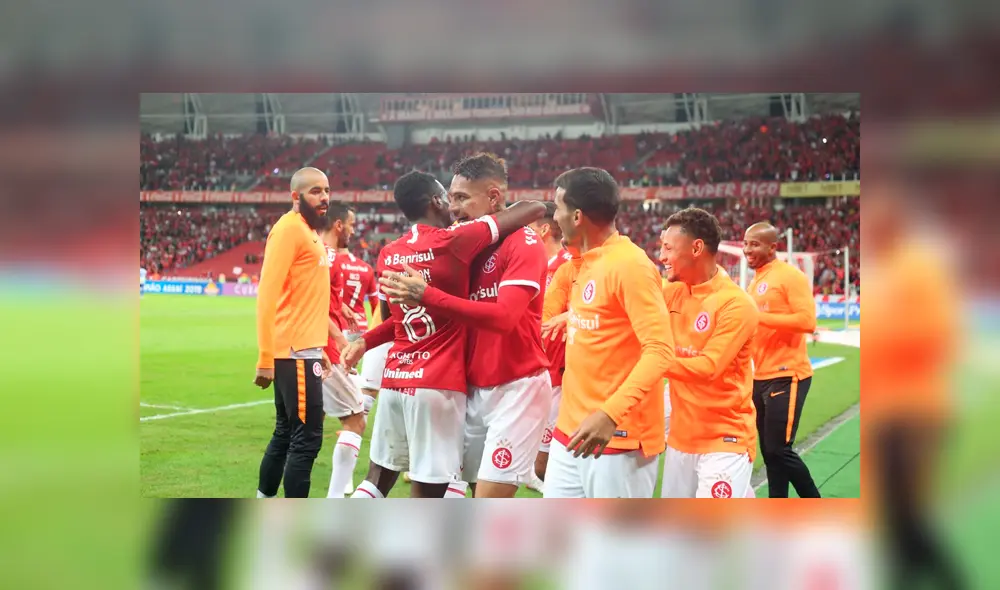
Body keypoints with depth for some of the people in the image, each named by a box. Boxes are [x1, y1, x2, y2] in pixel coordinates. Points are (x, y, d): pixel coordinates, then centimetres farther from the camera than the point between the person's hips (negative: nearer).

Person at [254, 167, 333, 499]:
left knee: (286, 434, 15)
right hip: (294, 353, -10)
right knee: (307, 439, -7)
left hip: (304, 350, 10)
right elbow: (267, 295, -18)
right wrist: (265, 359, -21)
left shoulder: (310, 233, 16)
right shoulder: (289, 229, -13)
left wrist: (319, 348, 20)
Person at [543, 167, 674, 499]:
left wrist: (611, 414, -32)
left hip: (618, 436, -9)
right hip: (572, 431, 9)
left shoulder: (629, 265, -15)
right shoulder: (586, 264, 13)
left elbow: (660, 350, -23)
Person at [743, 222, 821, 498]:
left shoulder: (790, 276, -10)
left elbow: (807, 320, -22)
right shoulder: (755, 282, 16)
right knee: (768, 450, 9)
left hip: (786, 377, -9)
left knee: (779, 449, -8)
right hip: (760, 377, 9)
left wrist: (758, 316, -21)